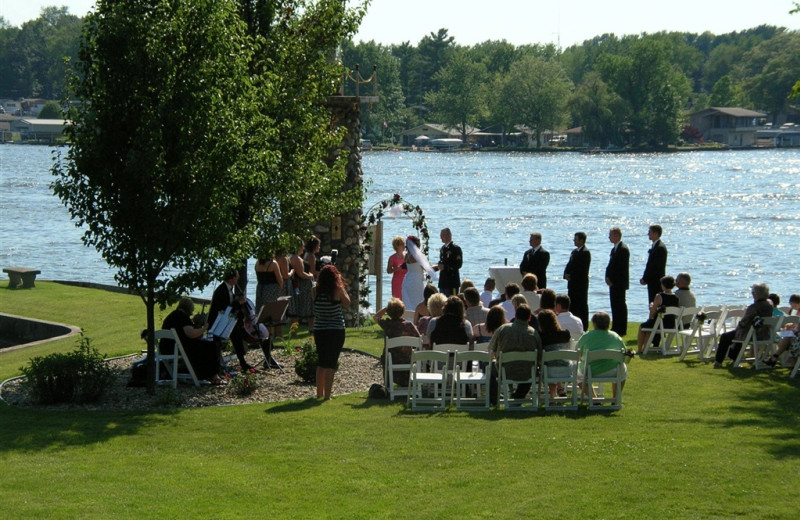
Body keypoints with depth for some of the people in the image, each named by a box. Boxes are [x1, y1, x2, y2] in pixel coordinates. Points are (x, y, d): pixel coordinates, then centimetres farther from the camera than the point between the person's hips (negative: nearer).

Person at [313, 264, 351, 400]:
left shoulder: (316, 291, -5)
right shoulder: (337, 290, -13)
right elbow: (347, 303, 1)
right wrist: (342, 286, 3)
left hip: (319, 331, 4)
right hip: (336, 331, -4)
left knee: (321, 362, 17)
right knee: (331, 363, 0)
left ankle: (319, 394, 24)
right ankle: (327, 395, -4)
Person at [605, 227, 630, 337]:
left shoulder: (623, 249, -14)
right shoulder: (614, 249, 16)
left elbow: (622, 267, -19)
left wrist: (611, 279, -16)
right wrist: (608, 277, 2)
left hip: (620, 283, -9)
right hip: (613, 283, 9)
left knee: (620, 306, -6)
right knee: (615, 306, 12)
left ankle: (622, 330, -3)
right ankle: (615, 328, 17)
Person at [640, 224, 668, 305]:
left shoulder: (660, 248, -16)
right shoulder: (654, 246, 15)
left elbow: (657, 267, -19)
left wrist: (645, 279, -15)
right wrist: (644, 278, 9)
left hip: (656, 282, -10)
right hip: (652, 282, 10)